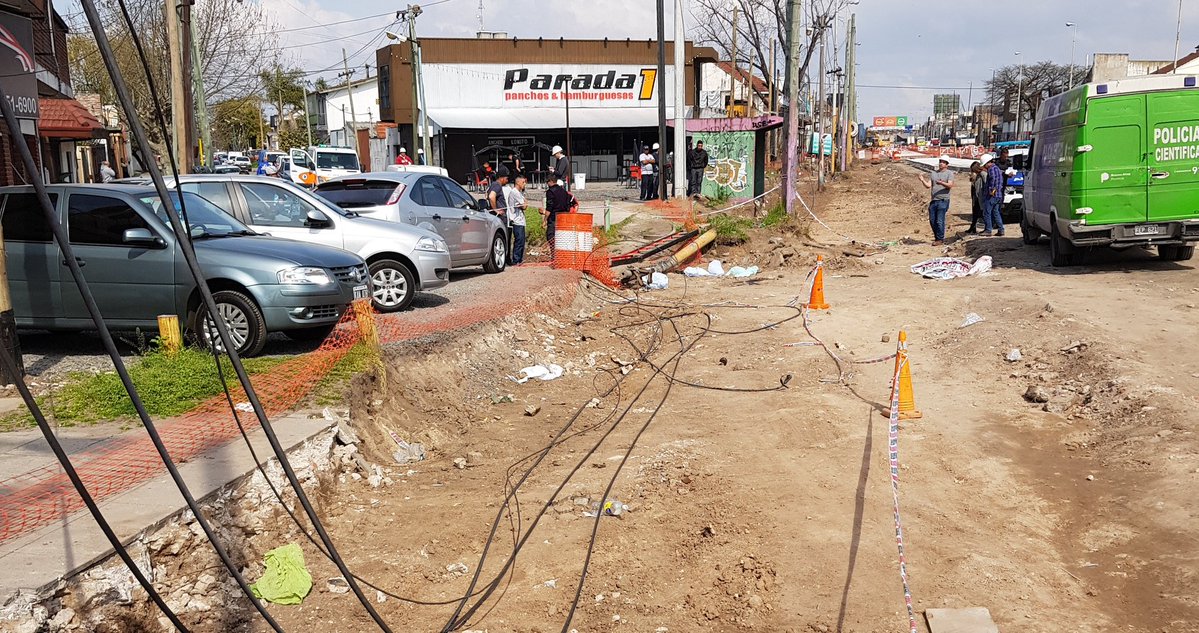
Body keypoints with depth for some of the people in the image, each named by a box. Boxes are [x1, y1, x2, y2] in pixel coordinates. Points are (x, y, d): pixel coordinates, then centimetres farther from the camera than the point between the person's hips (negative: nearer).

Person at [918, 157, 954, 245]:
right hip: (933, 200, 5)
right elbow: (928, 186, 9)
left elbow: (950, 185, -11)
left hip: (943, 200, -5)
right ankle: (937, 237, 21)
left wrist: (941, 183, -29)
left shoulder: (949, 173, 3)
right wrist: (923, 180, -9)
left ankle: (940, 239, 2)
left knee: (940, 221, -8)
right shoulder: (933, 173, 17)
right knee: (932, 220, 6)